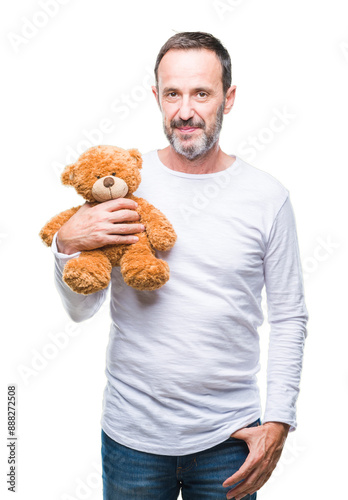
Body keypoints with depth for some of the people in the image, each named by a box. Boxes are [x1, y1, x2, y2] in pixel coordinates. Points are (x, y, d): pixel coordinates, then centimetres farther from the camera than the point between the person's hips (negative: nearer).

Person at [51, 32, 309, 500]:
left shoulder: (268, 196, -6)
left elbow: (290, 318, 0)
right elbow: (81, 310, -2)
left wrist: (278, 421, -5)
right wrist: (67, 244, -20)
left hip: (229, 437, 0)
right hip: (131, 432, 1)